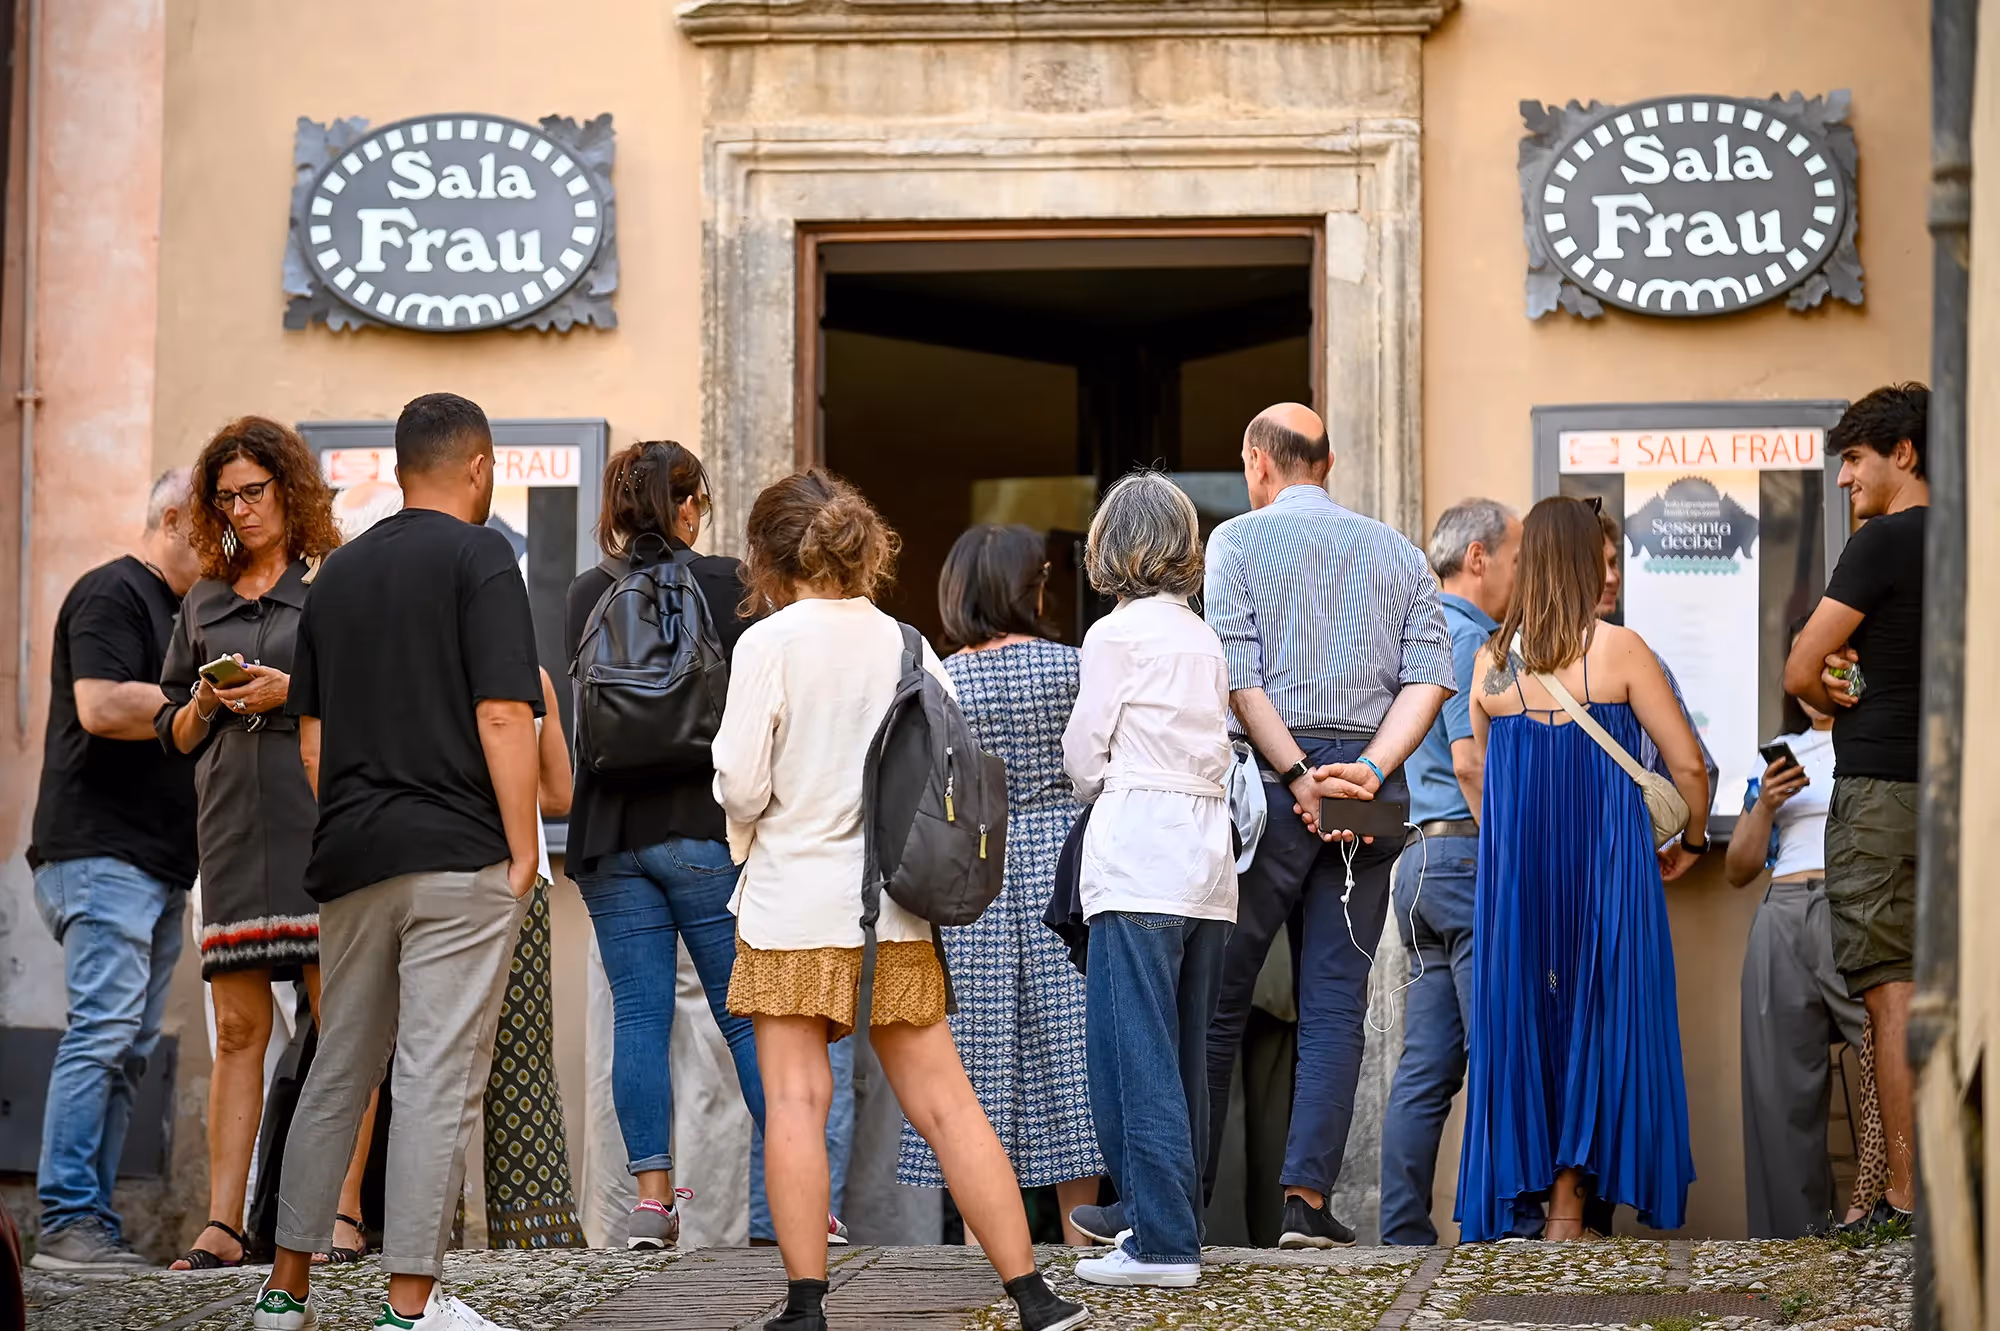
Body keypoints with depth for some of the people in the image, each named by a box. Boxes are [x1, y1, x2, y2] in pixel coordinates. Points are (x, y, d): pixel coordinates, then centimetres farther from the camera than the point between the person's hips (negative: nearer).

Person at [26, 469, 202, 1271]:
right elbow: (102, 706, -20)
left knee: (127, 1049, 5)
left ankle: (93, 1222, 5)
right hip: (101, 852, -10)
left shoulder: (173, 610, 24)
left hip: (158, 865, 10)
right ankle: (67, 1223, -16)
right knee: (102, 1032, -15)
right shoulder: (112, 594, -6)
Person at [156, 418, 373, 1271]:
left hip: (322, 820, -4)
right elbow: (174, 734, 21)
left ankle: (342, 1214, -4)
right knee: (237, 1027, 2)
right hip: (232, 824, 4)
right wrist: (204, 706, 0)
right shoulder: (204, 602, 19)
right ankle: (223, 1224, 0)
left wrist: (293, 691, -12)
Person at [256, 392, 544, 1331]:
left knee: (340, 1069, 14)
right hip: (459, 858, -6)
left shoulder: (337, 573, 14)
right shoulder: (480, 558, -6)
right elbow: (503, 716, -14)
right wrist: (524, 851, -8)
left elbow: (310, 731, 15)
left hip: (350, 857, 6)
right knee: (438, 1077, -5)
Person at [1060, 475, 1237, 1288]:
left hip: (1138, 860, -7)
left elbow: (1082, 755, 0)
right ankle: (1176, 1223, 17)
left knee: (1135, 1056, -7)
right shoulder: (1205, 640, 13)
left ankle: (1162, 1243, -11)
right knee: (1185, 1054, 12)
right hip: (1208, 852, 7)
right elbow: (1217, 748, 13)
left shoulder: (1116, 634, -5)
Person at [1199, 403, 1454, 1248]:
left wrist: (1299, 777, -10)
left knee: (1218, 994, 4)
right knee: (1336, 1003, 2)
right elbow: (1429, 679, 2)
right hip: (1369, 780, 3)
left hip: (1269, 778, -3)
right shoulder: (1399, 554, 15)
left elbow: (1240, 679, -9)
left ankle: (1187, 1194, 6)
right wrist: (1368, 771, -8)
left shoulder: (1237, 542, 3)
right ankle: (1306, 1198, -6)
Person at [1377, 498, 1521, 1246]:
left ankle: (1403, 1235, 6)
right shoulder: (1466, 639, -9)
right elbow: (1470, 762, -18)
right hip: (1471, 856, -10)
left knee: (1425, 1070, 7)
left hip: (1425, 856, 10)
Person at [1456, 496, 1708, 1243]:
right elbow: (1688, 766, -4)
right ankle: (1569, 1201, 1)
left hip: (1513, 872, 3)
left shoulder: (1491, 663, 3)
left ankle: (1512, 1191, 11)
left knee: (1518, 1019, 10)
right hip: (1607, 869, -3)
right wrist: (1691, 843, 13)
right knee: (1600, 1016, 3)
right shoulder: (1619, 651, -7)